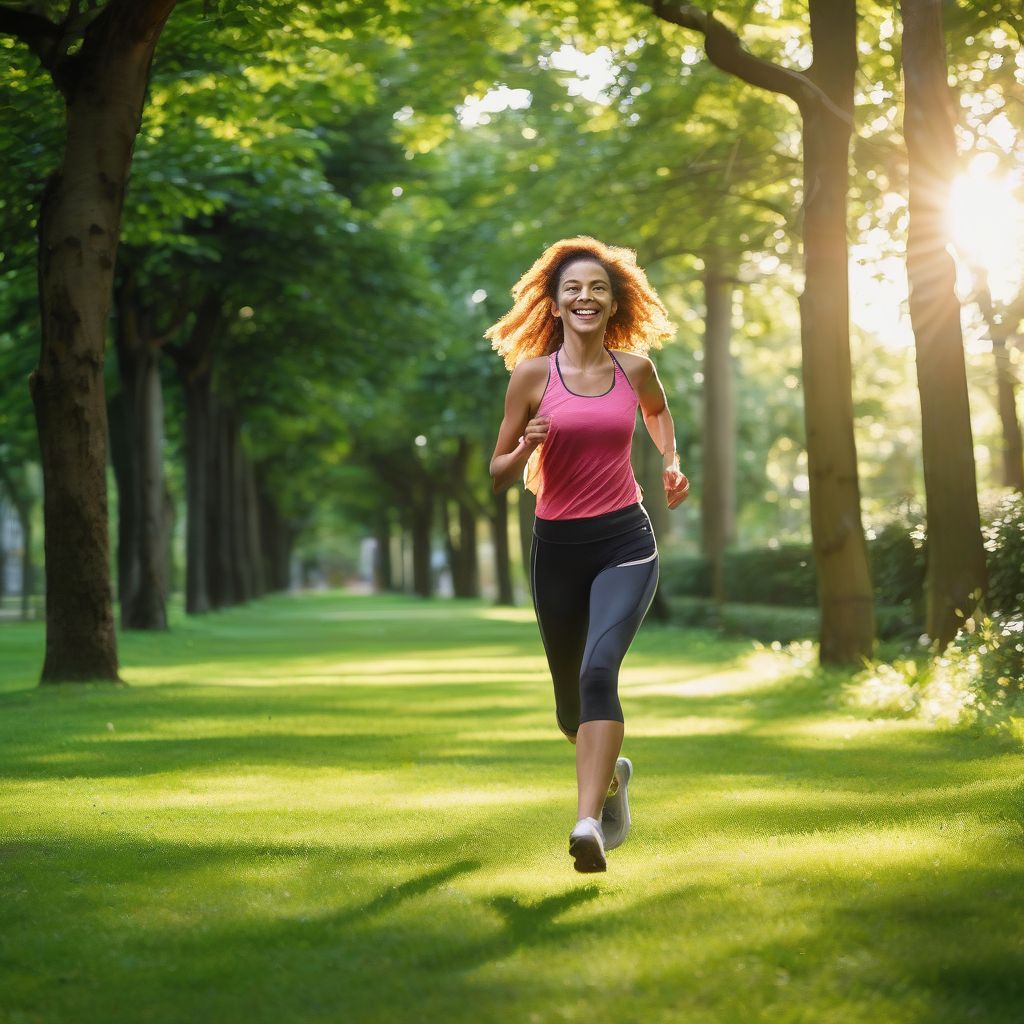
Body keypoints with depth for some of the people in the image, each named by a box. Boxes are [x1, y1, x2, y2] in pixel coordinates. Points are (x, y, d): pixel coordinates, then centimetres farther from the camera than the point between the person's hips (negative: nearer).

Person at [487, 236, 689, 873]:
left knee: (599, 668, -26)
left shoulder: (634, 367, 4)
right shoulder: (532, 373, -2)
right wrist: (526, 449, -18)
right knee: (570, 705, 13)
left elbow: (658, 410, 29)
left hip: (626, 541, -1)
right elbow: (498, 476, 3)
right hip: (558, 546, 1)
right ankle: (611, 772, 47)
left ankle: (588, 824, -32)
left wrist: (671, 462, 12)